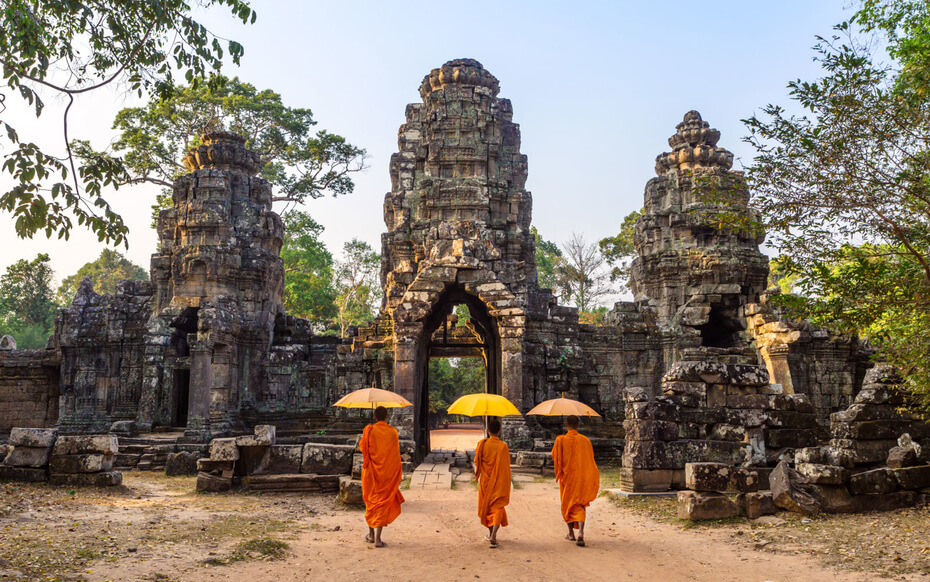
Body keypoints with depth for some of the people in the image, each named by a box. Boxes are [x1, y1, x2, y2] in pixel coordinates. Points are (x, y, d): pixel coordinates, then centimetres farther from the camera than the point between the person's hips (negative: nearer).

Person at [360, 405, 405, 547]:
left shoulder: (369, 430, -8)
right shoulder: (393, 432, -3)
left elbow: (362, 446, 5)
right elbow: (396, 452, 5)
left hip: (371, 472, 0)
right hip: (388, 472, 0)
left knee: (371, 501, 16)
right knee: (383, 503, 3)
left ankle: (371, 535, 23)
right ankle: (378, 538, -4)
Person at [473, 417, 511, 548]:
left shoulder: (482, 444, -6)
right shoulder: (503, 446, -13)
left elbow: (477, 462, 4)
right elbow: (505, 468, -10)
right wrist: (506, 486, -2)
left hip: (485, 481, 3)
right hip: (498, 483, -3)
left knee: (487, 506, 19)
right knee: (498, 508, 0)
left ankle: (490, 533, 31)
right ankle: (493, 536, -17)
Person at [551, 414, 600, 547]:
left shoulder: (560, 440, -9)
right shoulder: (585, 440, -3)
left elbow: (554, 456, -2)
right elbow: (590, 460, 3)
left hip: (566, 476, -1)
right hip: (581, 478, 1)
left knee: (567, 504, 15)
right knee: (579, 505, 3)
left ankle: (571, 533, 23)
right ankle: (580, 533, -17)